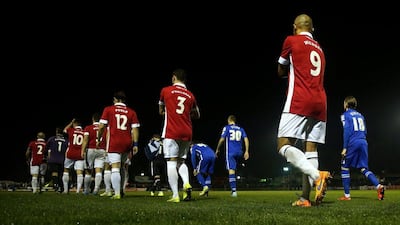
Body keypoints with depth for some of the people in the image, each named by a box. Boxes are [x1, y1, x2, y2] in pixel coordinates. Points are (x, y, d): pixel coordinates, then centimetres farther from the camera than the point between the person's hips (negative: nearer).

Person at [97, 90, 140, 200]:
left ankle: (117, 193, -8)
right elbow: (135, 129, 4)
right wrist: (135, 144, 5)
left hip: (114, 143, -3)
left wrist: (98, 139, 15)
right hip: (127, 143, 3)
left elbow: (101, 126, 2)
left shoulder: (108, 109, 3)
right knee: (122, 166, 20)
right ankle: (121, 189, 24)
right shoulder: (131, 112, 8)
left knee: (115, 168, -4)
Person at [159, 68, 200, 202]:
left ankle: (175, 195, -9)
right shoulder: (190, 95, 10)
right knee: (181, 161, 16)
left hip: (171, 132, -4)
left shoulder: (165, 91, 3)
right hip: (187, 133, 4)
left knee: (171, 162, -4)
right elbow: (197, 115, 23)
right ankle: (186, 183, -8)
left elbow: (161, 111, 17)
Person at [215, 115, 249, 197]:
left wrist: (217, 149, 11)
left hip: (230, 152, -4)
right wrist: (246, 151, 7)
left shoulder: (226, 128, 4)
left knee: (231, 170, -9)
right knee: (234, 169, 17)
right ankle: (233, 189, 15)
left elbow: (222, 139, -1)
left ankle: (234, 191, -17)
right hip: (239, 152, 4)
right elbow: (246, 139, 6)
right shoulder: (241, 129, 15)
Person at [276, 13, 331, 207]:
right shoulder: (319, 49, 24)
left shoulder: (291, 40, 5)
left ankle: (317, 175, -28)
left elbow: (281, 72, 14)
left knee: (284, 146, -8)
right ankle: (305, 197, -3)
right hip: (320, 104, 7)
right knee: (310, 148, 2)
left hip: (299, 102, -7)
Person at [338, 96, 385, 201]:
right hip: (363, 142, 6)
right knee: (364, 168, 7)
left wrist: (344, 148, -9)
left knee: (345, 168, 5)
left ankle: (346, 195, 3)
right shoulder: (360, 115, 21)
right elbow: (364, 132, 19)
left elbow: (347, 131, -9)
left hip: (353, 143, -6)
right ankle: (379, 186, -17)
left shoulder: (345, 115, 1)